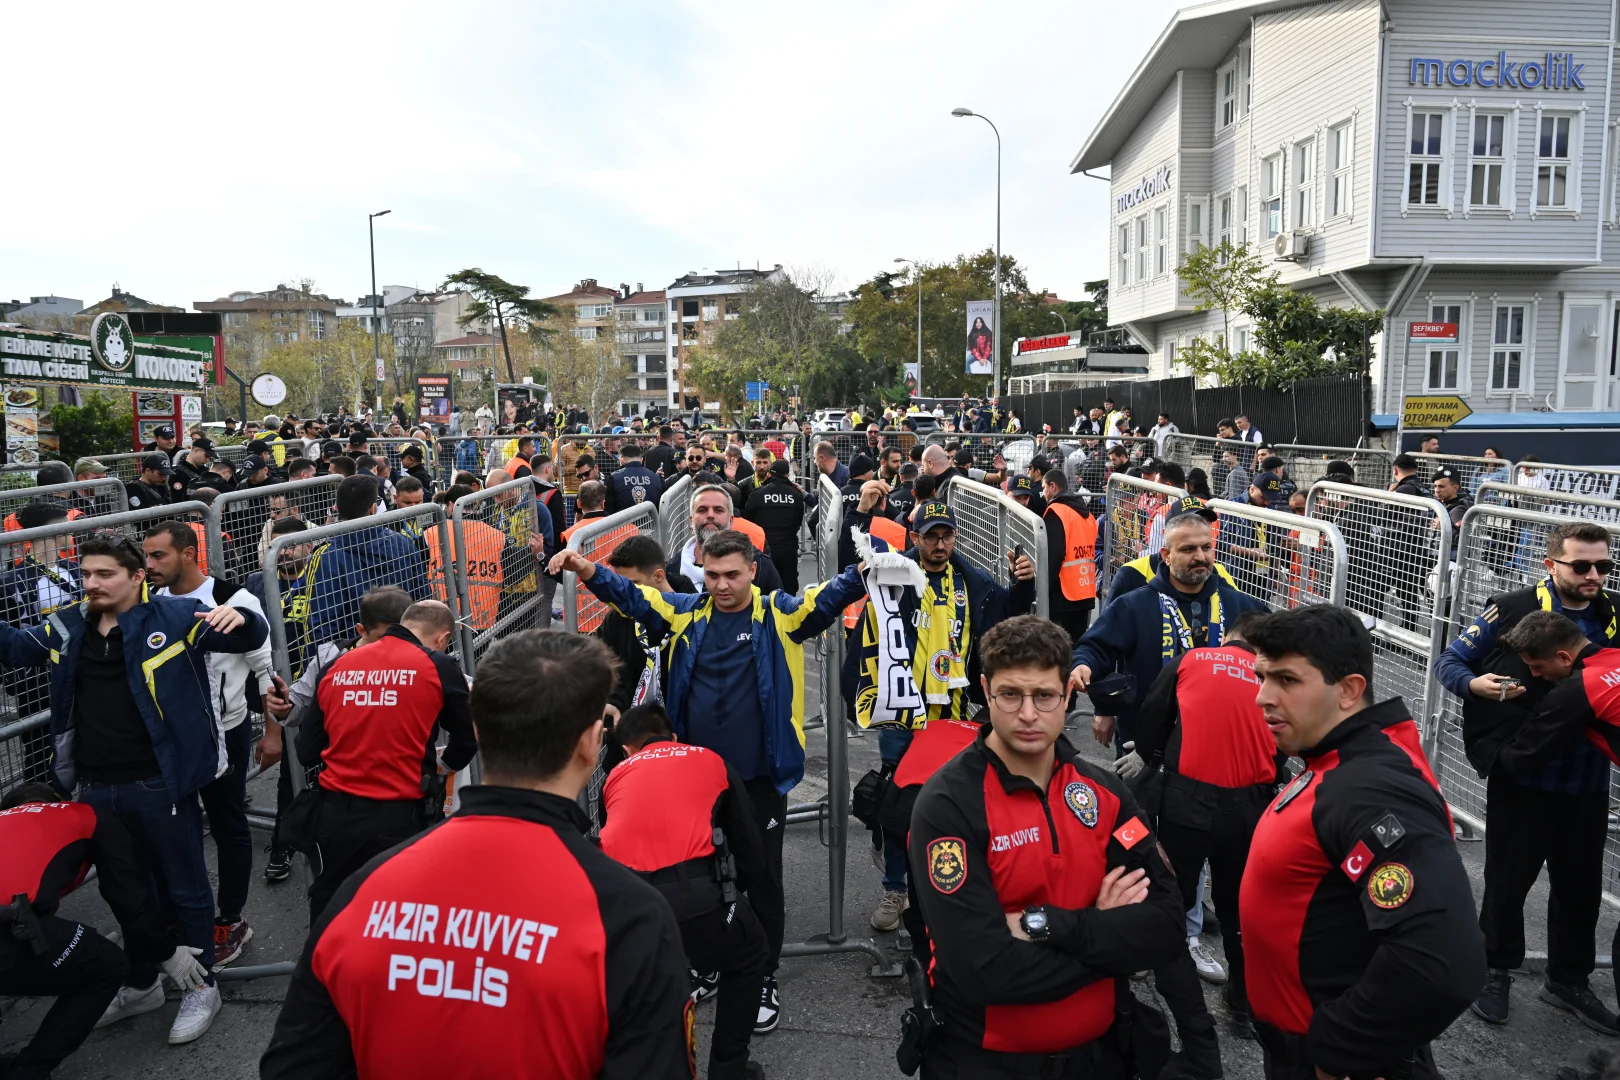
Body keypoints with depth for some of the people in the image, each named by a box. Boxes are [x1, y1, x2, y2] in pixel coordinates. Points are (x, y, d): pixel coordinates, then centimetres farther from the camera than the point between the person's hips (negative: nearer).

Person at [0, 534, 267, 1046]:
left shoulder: (172, 617, -11)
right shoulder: (67, 627, 4)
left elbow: (250, 639, -13)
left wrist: (239, 618, -35)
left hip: (158, 787, -6)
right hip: (96, 789, 6)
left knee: (184, 889, 10)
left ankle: (201, 986, 26)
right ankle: (140, 983, 42)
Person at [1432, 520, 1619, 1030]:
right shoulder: (1512, 611, -10)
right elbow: (1448, 661, -4)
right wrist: (1475, 684, -24)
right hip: (1521, 778, -3)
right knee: (1508, 879, 10)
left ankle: (1569, 977, 36)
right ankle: (1496, 972, 29)